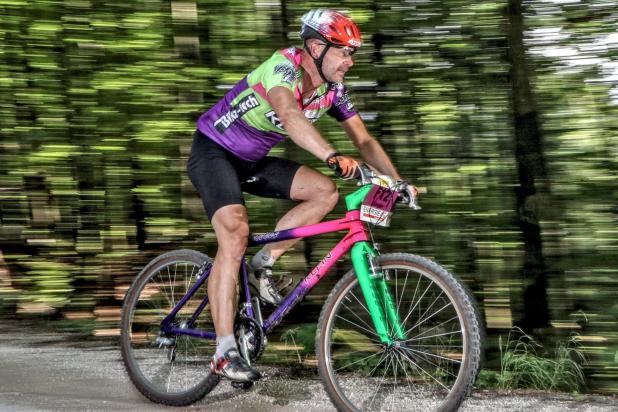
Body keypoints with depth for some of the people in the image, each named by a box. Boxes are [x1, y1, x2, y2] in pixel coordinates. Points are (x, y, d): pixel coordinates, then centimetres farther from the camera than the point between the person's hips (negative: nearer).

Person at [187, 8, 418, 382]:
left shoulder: (332, 89, -4)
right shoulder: (285, 66, -28)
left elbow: (364, 140, 1)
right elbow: (289, 113, -48)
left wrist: (398, 181, -12)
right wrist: (332, 156, -62)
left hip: (252, 161, 8)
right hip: (213, 151, -8)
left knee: (325, 191, -10)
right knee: (235, 235, -26)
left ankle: (264, 263, 2)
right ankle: (225, 351, -24)